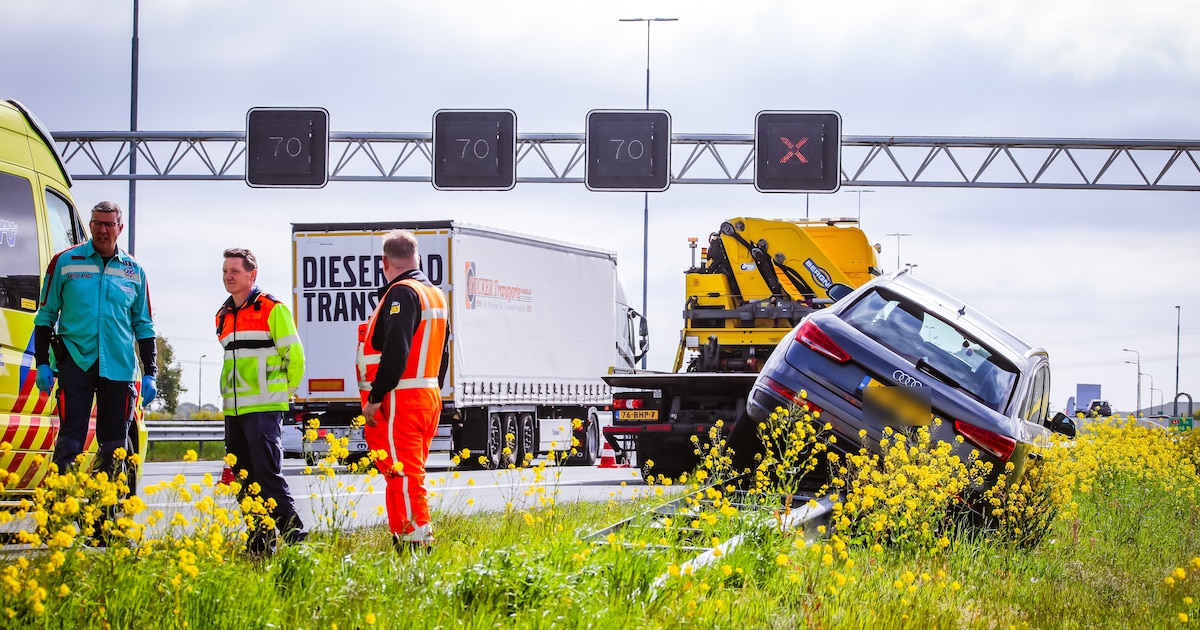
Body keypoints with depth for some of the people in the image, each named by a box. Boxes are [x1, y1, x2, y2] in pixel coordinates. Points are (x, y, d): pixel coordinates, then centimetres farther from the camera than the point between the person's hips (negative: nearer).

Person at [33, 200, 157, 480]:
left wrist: (150, 374, 9)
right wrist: (42, 363, -2)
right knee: (69, 441, -10)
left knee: (114, 447, 6)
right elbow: (46, 315, 6)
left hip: (119, 367, 3)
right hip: (76, 360, -3)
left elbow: (144, 326, 15)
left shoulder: (134, 272, 10)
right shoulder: (65, 262, 3)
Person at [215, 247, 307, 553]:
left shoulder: (272, 309, -6)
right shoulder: (223, 316, 16)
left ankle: (294, 537, -8)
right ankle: (259, 543, 13)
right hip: (233, 411, 8)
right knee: (244, 478, 7)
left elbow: (295, 355, -3)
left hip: (264, 409, -8)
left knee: (268, 474, -13)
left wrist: (284, 392, 2)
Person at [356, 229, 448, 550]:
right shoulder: (436, 294, 18)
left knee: (402, 473, -10)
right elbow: (440, 353, 23)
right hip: (429, 397, 10)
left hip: (400, 400, -10)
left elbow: (395, 352, -22)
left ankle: (415, 538, -13)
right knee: (411, 473, 15)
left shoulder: (401, 293, -12)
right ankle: (410, 537, 18)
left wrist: (375, 397, -18)